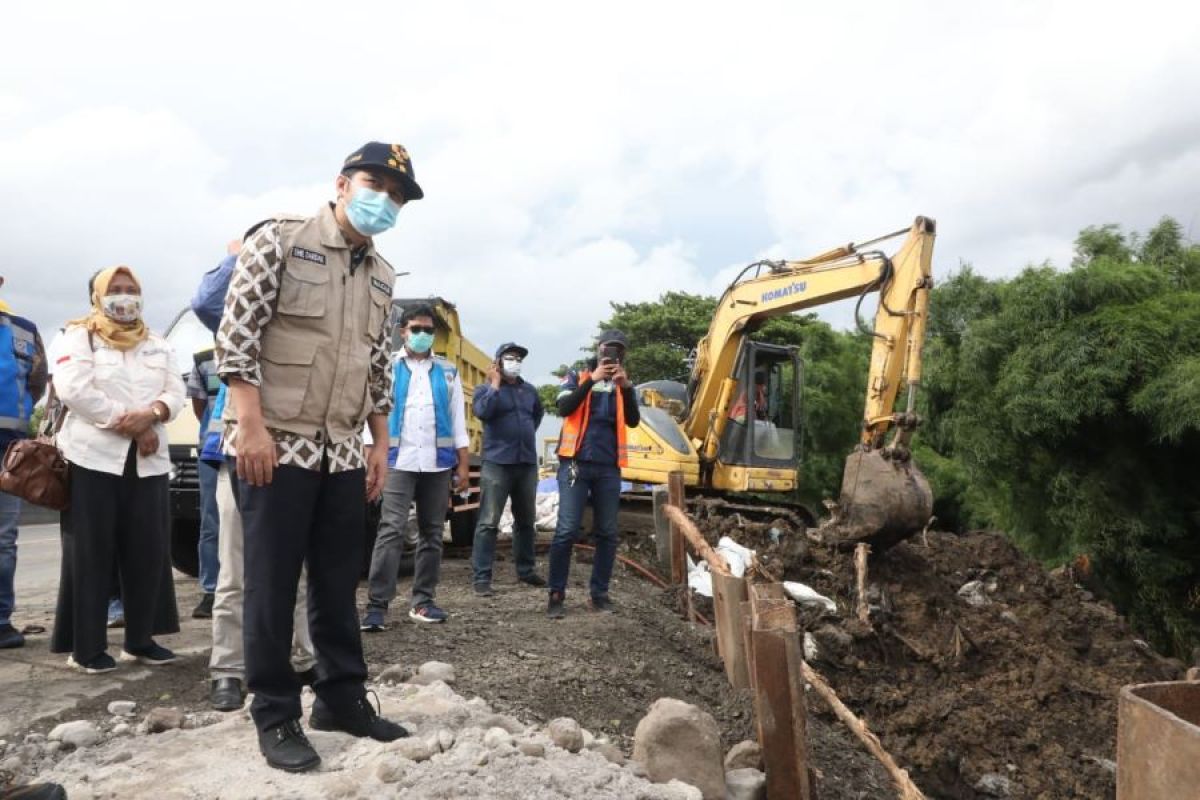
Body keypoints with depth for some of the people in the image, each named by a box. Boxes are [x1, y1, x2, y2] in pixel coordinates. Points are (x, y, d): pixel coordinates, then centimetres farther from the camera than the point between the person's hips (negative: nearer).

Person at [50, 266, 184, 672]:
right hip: (94, 456, -4)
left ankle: (140, 639, 14)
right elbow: (72, 388, -11)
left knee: (148, 551, 4)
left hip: (147, 459, 4)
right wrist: (128, 423, -15)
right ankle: (87, 647, 6)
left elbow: (176, 391, 7)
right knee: (90, 554, -1)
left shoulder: (158, 344, 18)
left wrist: (151, 414, -15)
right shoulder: (79, 336, 4)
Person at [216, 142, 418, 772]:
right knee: (272, 585, 2)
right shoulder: (280, 240, -3)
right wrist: (252, 426, -15)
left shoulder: (382, 276, 14)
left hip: (345, 451, 6)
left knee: (338, 582, 12)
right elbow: (236, 334, -9)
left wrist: (380, 444, 13)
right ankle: (276, 716, 15)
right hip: (278, 444, -6)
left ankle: (342, 698, 25)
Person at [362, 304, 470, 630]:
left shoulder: (448, 372, 13)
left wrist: (463, 463, 6)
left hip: (437, 463, 3)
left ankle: (423, 601, 15)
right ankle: (377, 605, -8)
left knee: (431, 533, 7)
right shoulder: (387, 368, 6)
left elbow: (458, 419, 12)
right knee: (391, 530, -10)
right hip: (398, 461, -3)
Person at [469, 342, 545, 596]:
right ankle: (482, 577, -5)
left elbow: (538, 413, 33)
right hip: (497, 463, -5)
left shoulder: (529, 390, 14)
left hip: (527, 463, 6)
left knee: (526, 520, 14)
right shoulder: (486, 389, 0)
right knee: (488, 522, -8)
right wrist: (495, 384, -15)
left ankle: (525, 570, 26)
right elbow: (482, 411, -21)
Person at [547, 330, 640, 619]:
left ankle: (599, 594, 14)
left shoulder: (621, 387, 14)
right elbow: (564, 408, -12)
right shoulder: (577, 378, 6)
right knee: (566, 531, -8)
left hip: (609, 468, 4)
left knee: (607, 533, 6)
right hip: (576, 464, -4)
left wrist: (626, 386, -14)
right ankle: (556, 595, 0)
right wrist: (592, 380, -16)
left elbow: (633, 421, -2)